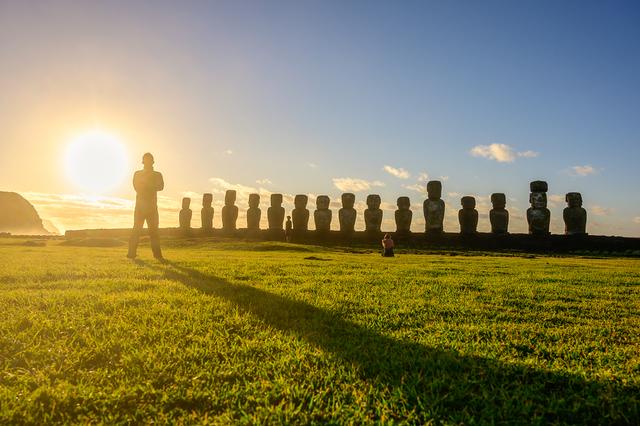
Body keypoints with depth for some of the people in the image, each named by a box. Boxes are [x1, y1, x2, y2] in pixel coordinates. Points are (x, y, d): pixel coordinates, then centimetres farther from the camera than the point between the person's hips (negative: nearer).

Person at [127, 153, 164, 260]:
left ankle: (157, 254, -2)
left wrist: (145, 186, -9)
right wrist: (151, 187, -7)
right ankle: (132, 253, -4)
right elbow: (136, 187, -3)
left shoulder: (158, 175, 13)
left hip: (152, 206, 1)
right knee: (137, 229, -5)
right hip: (140, 205, -1)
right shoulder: (137, 174, 11)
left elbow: (161, 187, -5)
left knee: (153, 230, -1)